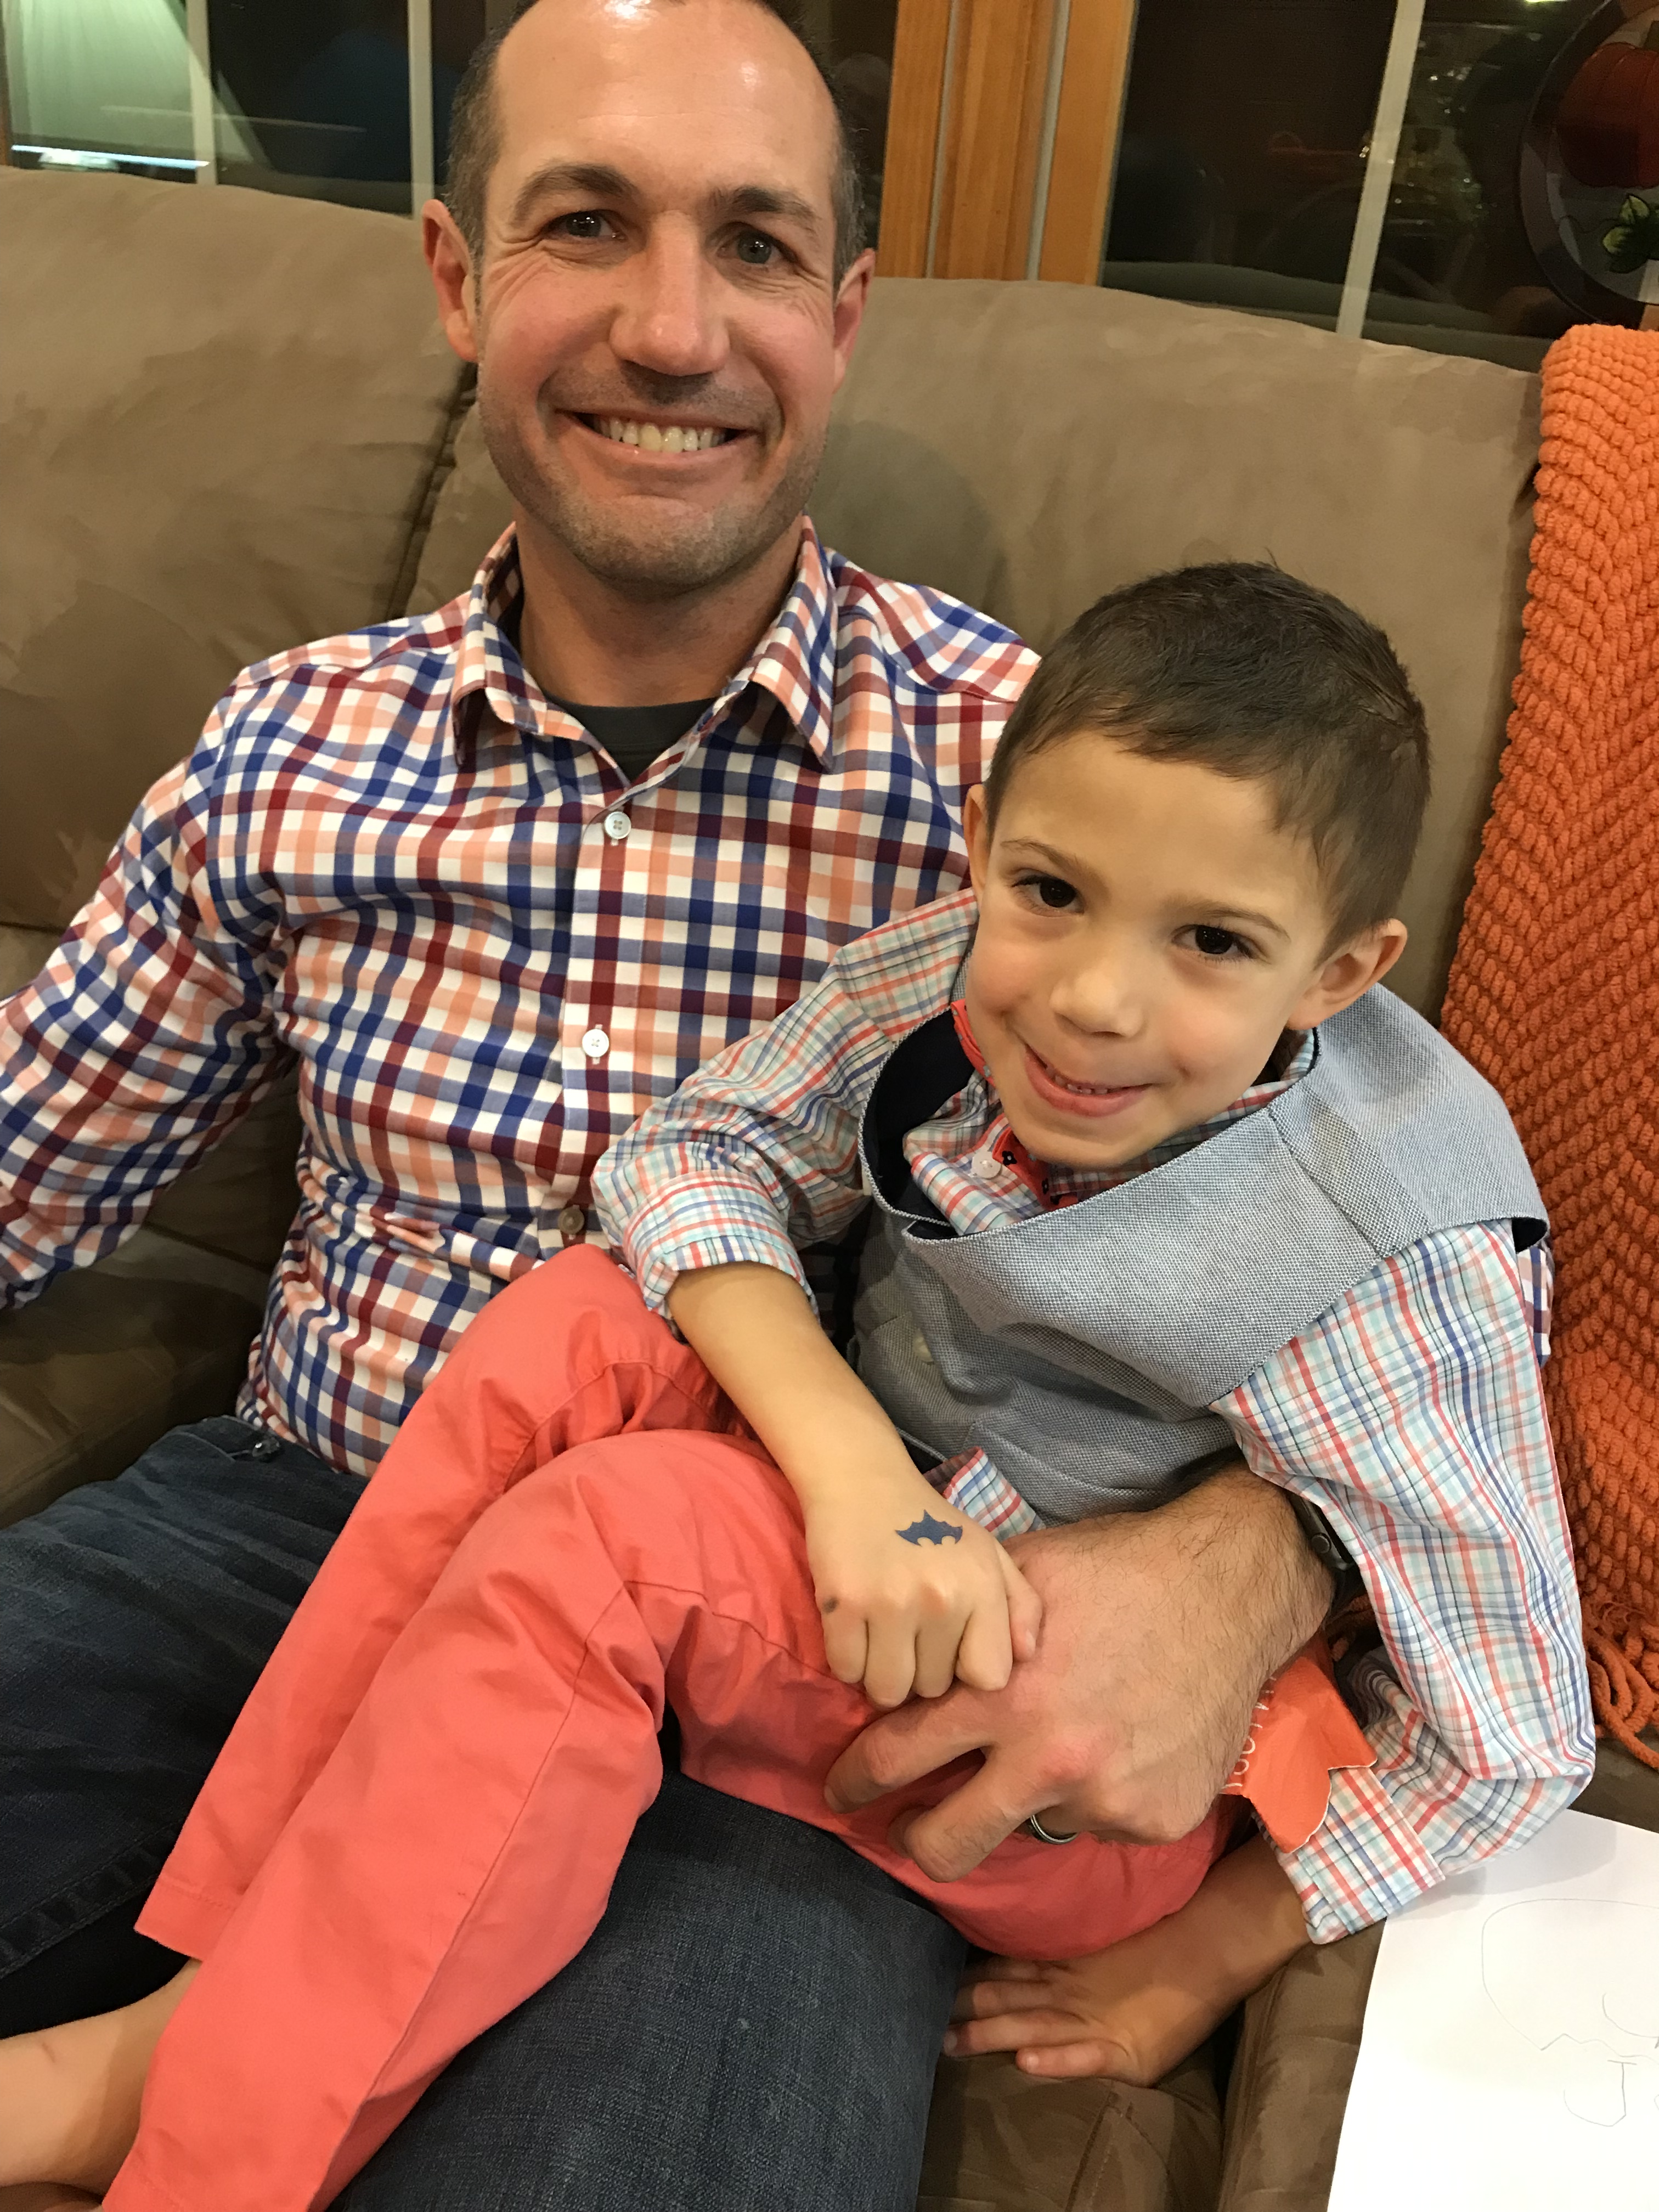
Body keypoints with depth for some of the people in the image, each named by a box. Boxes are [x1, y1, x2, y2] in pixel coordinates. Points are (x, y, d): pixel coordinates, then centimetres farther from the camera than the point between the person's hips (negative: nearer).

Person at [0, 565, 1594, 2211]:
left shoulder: (1392, 1272, -27)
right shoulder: (955, 977, -15)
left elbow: (1506, 1737, -17)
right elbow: (690, 1153, -9)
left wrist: (1195, 1970, -10)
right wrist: (856, 1469, -25)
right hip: (873, 1554, 5)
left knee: (603, 1535, -27)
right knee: (574, 1327, -18)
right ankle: (226, 1958, -12)